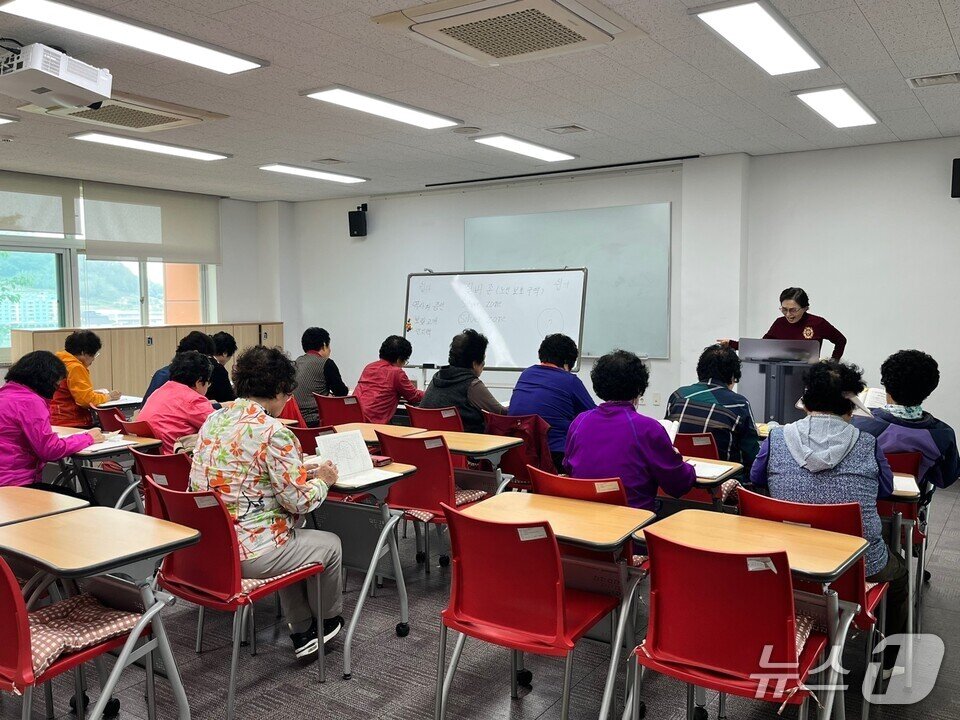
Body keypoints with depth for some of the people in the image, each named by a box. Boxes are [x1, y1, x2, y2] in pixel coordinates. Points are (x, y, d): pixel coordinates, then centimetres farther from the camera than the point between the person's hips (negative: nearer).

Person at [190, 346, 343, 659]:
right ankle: (328, 621, 42)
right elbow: (299, 501, -17)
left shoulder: (214, 419, 5)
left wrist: (300, 471, 15)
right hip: (247, 554, -8)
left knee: (294, 540, 32)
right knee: (329, 544, 19)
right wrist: (322, 480, 4)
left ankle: (302, 633, 36)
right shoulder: (273, 431, -20)